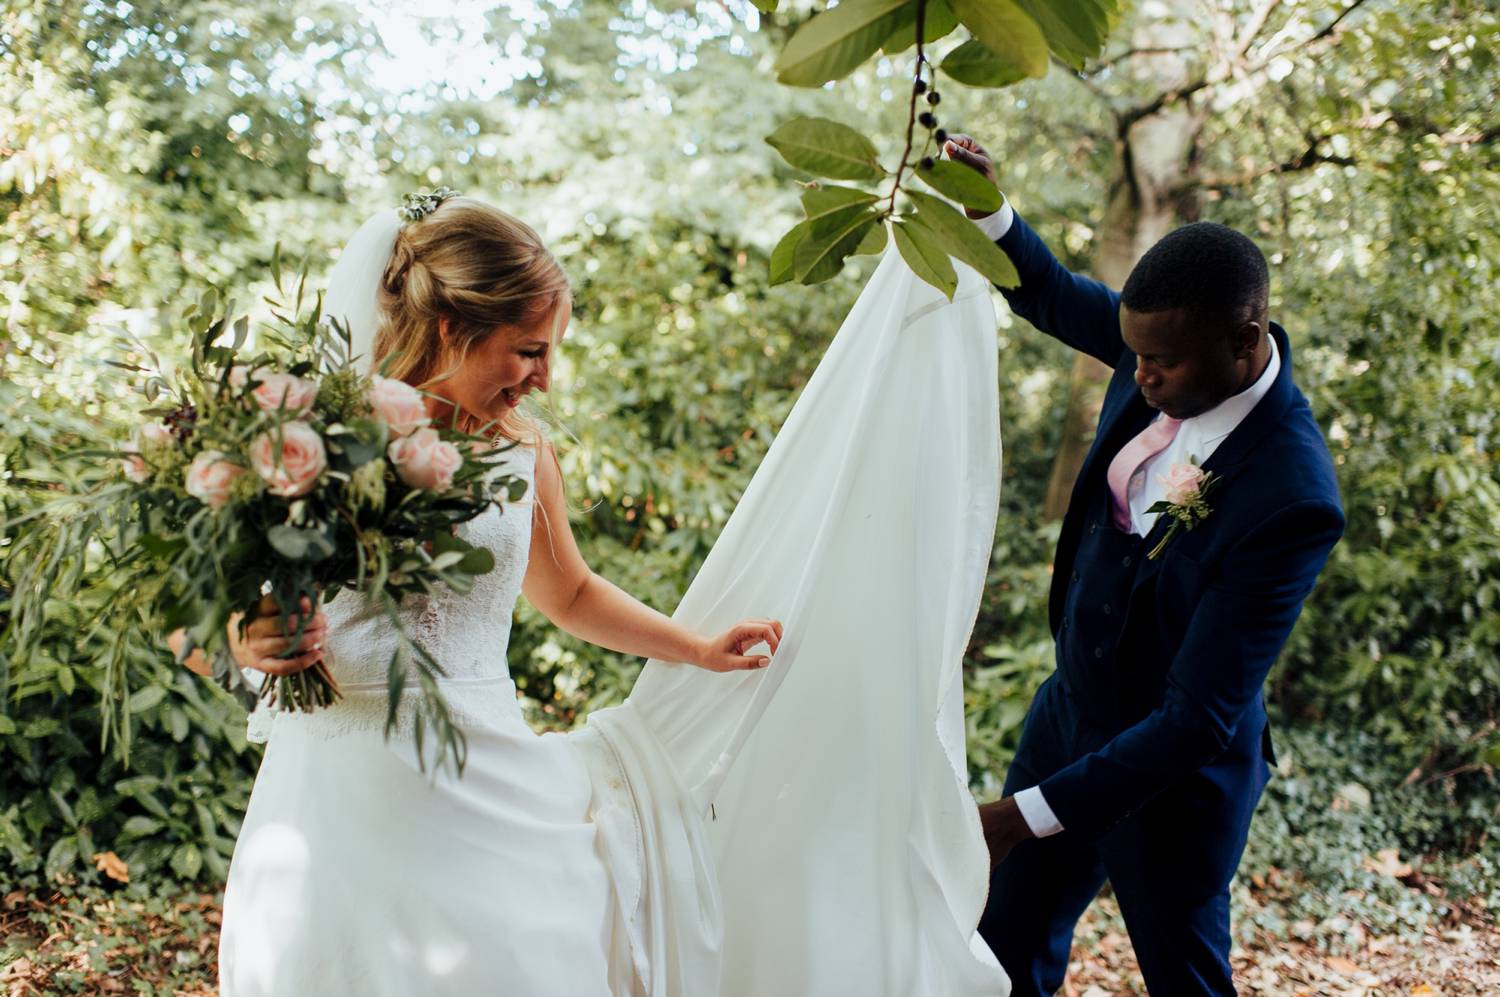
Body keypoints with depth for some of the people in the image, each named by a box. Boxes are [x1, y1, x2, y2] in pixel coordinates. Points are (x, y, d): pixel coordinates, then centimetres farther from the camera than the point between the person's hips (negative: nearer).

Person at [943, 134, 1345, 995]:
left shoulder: (1292, 499, -34)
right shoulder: (1174, 340, -13)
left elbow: (1197, 719, -31)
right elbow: (1052, 295, 8)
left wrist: (1028, 816, -29)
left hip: (1175, 771, -6)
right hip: (1072, 708, 7)